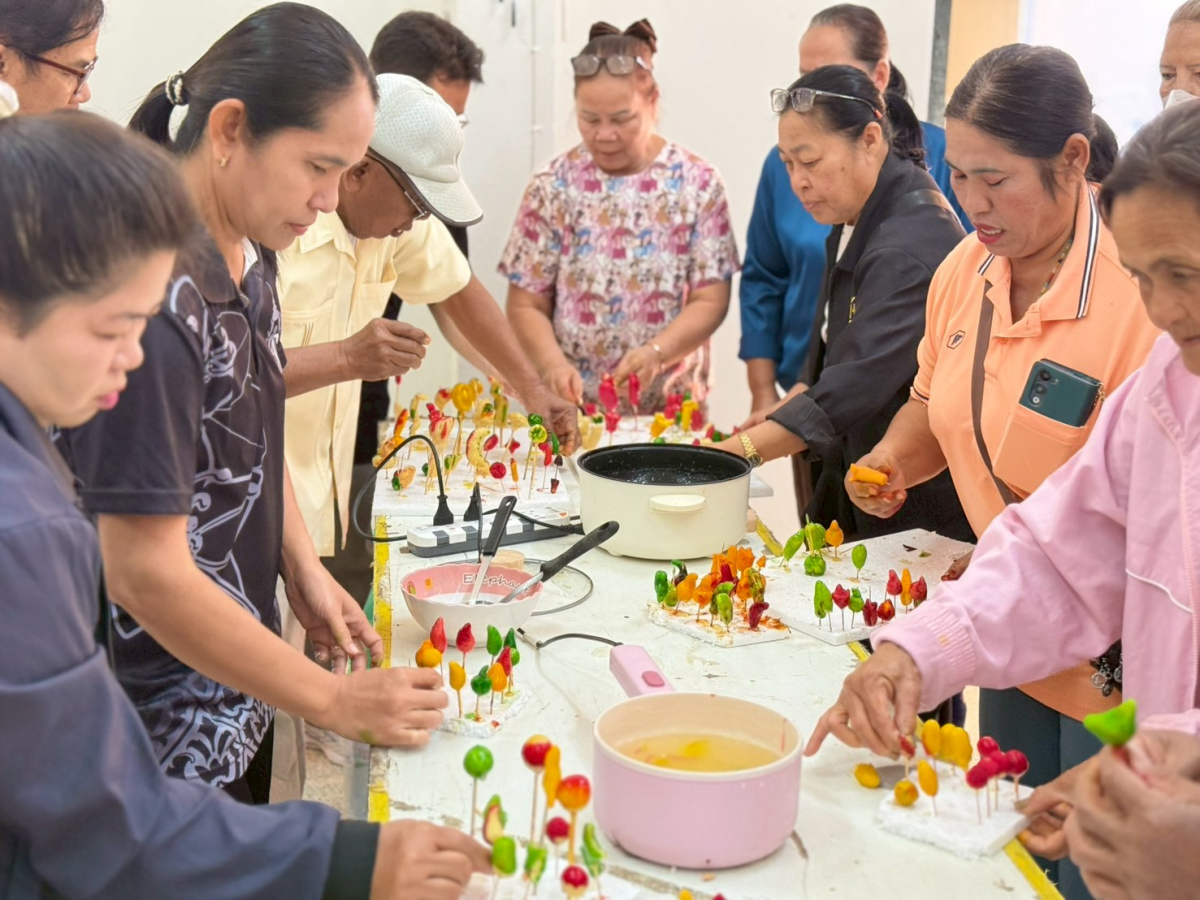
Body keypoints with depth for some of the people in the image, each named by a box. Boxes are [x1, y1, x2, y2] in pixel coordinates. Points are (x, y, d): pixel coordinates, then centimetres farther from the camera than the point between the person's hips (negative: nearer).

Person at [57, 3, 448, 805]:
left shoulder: (249, 250, -1)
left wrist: (301, 566, 1)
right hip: (172, 736, -8)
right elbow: (146, 575, -27)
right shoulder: (155, 293, -29)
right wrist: (334, 701, -19)